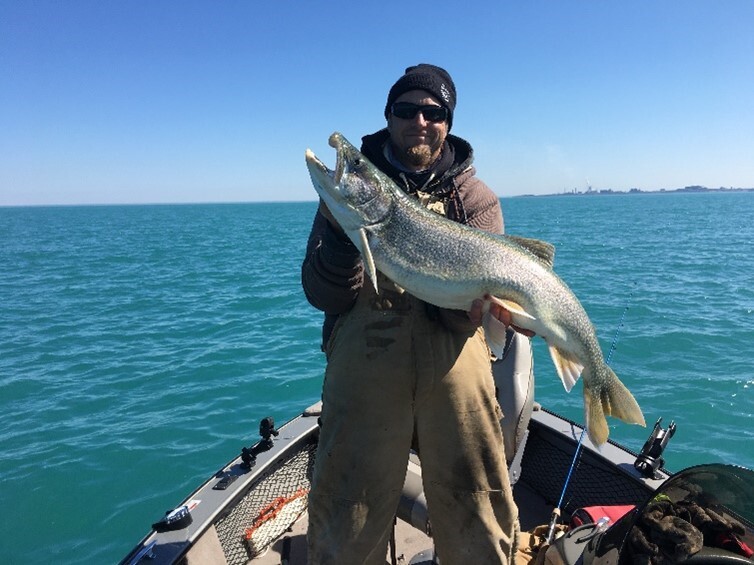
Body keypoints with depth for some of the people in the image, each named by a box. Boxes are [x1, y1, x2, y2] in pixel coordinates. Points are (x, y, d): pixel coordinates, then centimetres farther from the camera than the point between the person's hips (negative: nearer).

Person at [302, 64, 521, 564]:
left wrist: (476, 299, -28)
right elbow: (324, 296, -4)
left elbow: (465, 316, -6)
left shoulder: (476, 199, 5)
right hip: (363, 371, 0)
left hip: (455, 370, 1)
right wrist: (339, 227, -19)